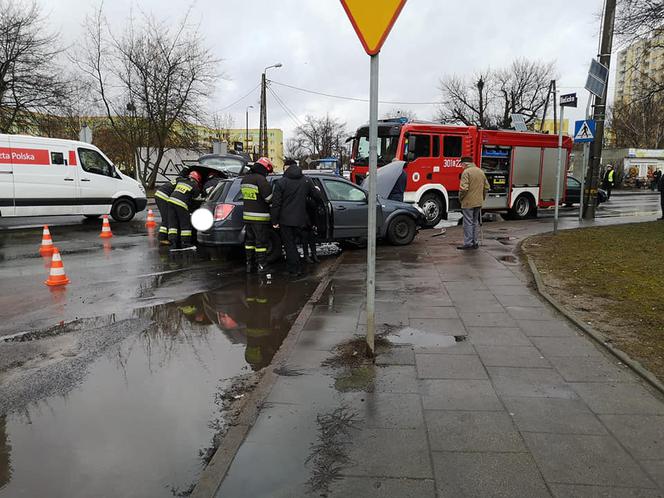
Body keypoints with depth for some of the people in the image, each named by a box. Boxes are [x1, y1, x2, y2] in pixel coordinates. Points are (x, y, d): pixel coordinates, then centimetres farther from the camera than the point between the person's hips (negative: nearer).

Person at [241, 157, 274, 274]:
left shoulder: (244, 179, 12)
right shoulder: (261, 180, -16)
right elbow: (269, 198, -16)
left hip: (247, 215, 8)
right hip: (260, 217, -8)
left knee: (250, 241, 15)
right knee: (261, 242, -2)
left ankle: (250, 265, 21)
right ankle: (262, 267, 2)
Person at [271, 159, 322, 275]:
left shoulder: (281, 182, -9)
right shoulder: (306, 181, 4)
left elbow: (276, 204, -11)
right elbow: (317, 197, 12)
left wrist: (274, 221, -6)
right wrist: (321, 201, 36)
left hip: (285, 220, -4)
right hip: (300, 220, 4)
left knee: (289, 244, 5)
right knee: (292, 242, 20)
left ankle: (295, 269, 5)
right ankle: (292, 265, 25)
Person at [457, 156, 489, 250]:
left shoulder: (466, 172, -13)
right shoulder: (481, 171, 12)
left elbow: (464, 188, -21)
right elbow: (486, 187, 14)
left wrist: (460, 198, -6)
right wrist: (482, 197, 20)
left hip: (468, 202, -7)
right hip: (479, 203, 7)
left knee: (468, 223, -3)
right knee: (475, 222, 15)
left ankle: (468, 243, -1)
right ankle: (475, 243, 19)